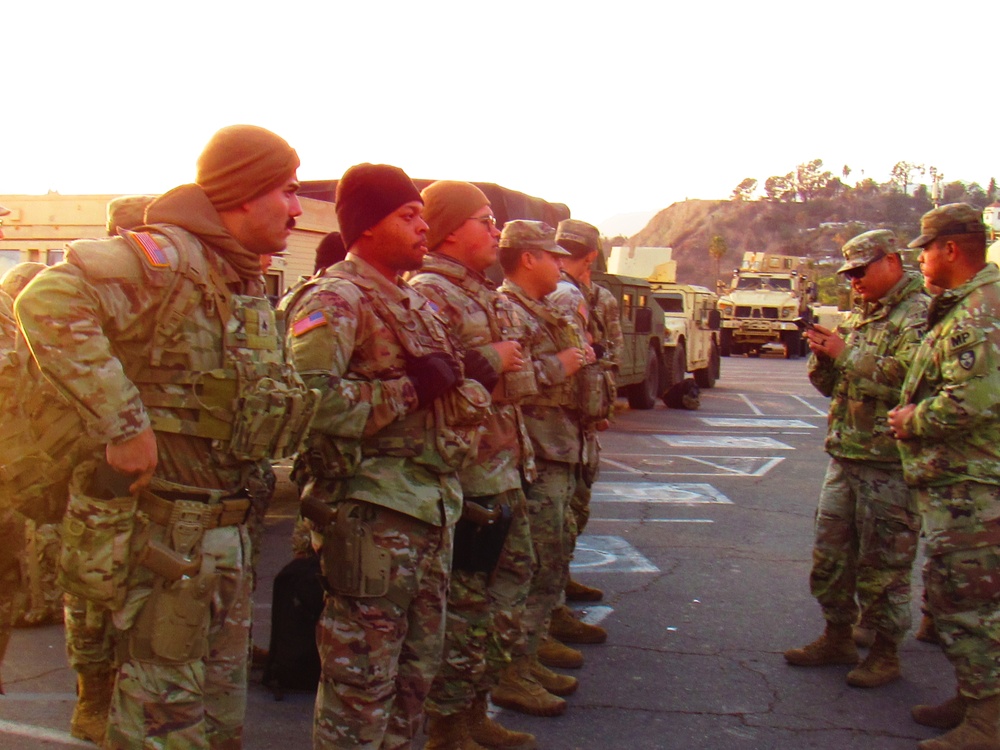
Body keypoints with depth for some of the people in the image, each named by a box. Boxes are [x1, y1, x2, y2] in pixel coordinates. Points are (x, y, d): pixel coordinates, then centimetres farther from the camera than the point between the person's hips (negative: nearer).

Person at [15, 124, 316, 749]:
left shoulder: (248, 284, 12)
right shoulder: (168, 256, -17)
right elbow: (50, 302, -32)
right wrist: (124, 423, -31)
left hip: (228, 526, 9)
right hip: (168, 526, -9)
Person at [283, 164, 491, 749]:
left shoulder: (417, 301, 17)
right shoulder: (334, 300, -12)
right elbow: (307, 397, -26)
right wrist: (408, 389, -20)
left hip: (433, 503, 9)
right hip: (373, 510, -9)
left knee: (418, 668, 19)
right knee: (362, 678, 0)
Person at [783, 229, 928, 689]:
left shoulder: (919, 315, -10)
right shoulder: (857, 318, 18)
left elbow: (906, 378, -25)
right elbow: (829, 385, 19)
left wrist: (847, 354, -17)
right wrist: (823, 356, -1)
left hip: (888, 464, -8)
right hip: (844, 456, 8)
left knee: (883, 560, 1)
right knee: (830, 553, 14)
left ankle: (886, 652, 15)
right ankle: (838, 637, 28)